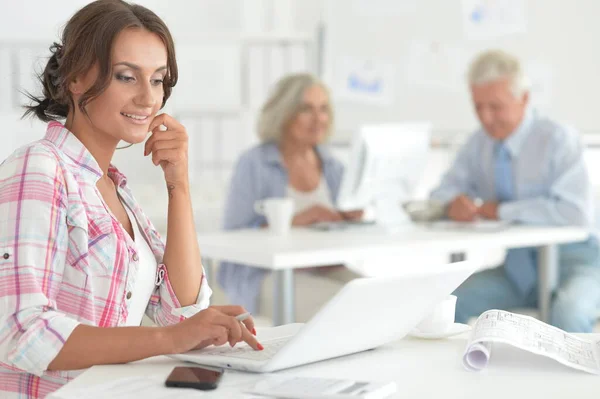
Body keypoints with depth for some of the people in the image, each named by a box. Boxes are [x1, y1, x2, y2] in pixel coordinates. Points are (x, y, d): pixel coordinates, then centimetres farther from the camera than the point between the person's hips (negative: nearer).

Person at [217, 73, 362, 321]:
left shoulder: (332, 166, 13)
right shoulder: (253, 164, -5)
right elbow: (233, 238, -11)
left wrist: (348, 217, -7)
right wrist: (295, 221, -21)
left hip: (323, 269, 6)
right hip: (263, 277, -6)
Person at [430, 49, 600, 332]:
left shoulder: (558, 139, -13)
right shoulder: (480, 143, 5)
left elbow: (575, 211, -24)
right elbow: (447, 189, 12)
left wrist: (504, 211, -21)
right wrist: (454, 201, -13)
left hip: (571, 261, -5)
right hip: (519, 266, 5)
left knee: (568, 310, -37)